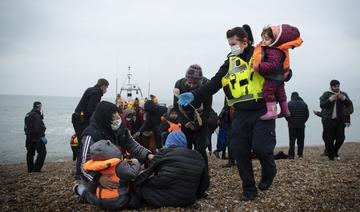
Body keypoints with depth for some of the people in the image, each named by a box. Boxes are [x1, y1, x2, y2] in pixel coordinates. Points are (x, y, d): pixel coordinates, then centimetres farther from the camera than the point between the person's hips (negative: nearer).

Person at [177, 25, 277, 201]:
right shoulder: (230, 62, 10)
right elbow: (214, 83, 2)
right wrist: (194, 95, -10)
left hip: (262, 111, -4)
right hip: (241, 114, 4)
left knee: (261, 147, -13)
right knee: (239, 150, 2)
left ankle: (269, 172, 22)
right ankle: (249, 188, 19)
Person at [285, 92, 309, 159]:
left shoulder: (289, 104, -4)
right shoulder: (304, 104, 5)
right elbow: (307, 115, 5)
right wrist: (303, 121, 16)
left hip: (292, 125, -2)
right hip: (301, 125, 2)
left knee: (292, 140, 0)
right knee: (300, 140, 7)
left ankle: (291, 155, -3)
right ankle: (300, 155, 8)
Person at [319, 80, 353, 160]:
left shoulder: (343, 94, 11)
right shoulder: (326, 94, 2)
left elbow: (349, 104, 2)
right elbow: (322, 105, -9)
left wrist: (343, 98, -16)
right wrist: (331, 99, -20)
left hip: (340, 120, 3)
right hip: (328, 120, -3)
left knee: (341, 138, 0)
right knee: (329, 139, -3)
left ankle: (335, 152, 27)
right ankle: (330, 155, 14)